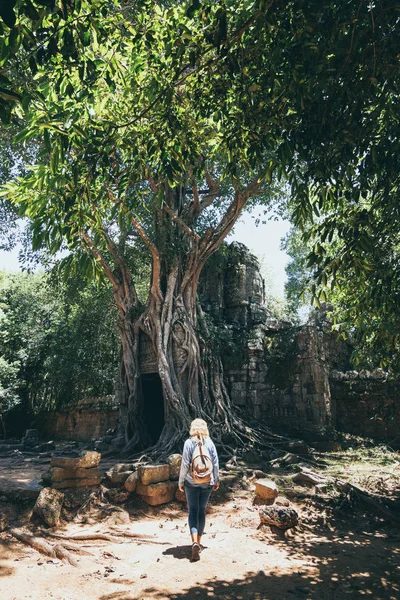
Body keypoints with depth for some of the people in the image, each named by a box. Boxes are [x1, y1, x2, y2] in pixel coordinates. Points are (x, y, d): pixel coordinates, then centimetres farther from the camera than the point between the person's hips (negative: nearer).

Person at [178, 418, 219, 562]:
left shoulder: (189, 443, -9)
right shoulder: (210, 443, -2)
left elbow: (185, 464, -10)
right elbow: (215, 463, 0)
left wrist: (181, 481, 1)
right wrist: (216, 480, 12)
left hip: (192, 482, -3)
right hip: (207, 482, 3)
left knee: (193, 512, 3)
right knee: (202, 511, 15)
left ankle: (194, 542, -15)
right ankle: (198, 542, 23)